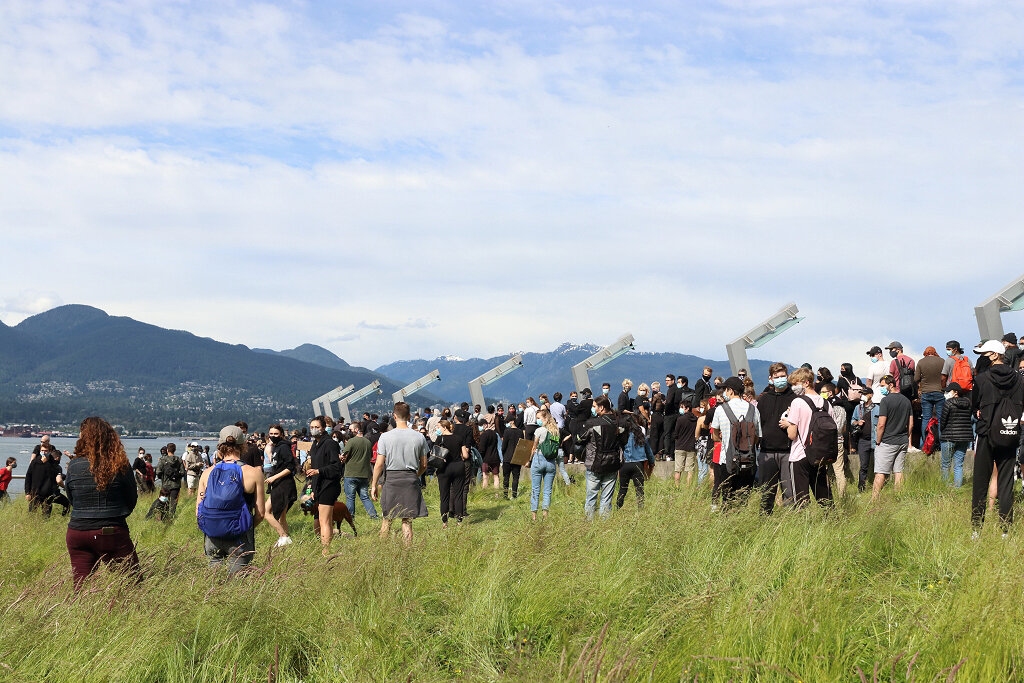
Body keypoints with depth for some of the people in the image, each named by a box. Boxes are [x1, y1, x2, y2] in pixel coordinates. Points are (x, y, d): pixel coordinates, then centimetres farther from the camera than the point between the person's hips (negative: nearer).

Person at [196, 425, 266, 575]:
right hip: (239, 540, -2)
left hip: (212, 540, 2)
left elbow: (198, 513, 5)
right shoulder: (254, 473, -6)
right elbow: (260, 513, -4)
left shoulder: (207, 473, 1)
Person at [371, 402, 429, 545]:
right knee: (407, 520, 4)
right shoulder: (419, 438, 1)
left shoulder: (385, 437, -5)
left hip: (392, 479, -1)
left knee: (386, 519, 11)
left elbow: (379, 465, -4)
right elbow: (424, 465, 8)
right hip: (411, 479, 1)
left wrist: (374, 485, 5)